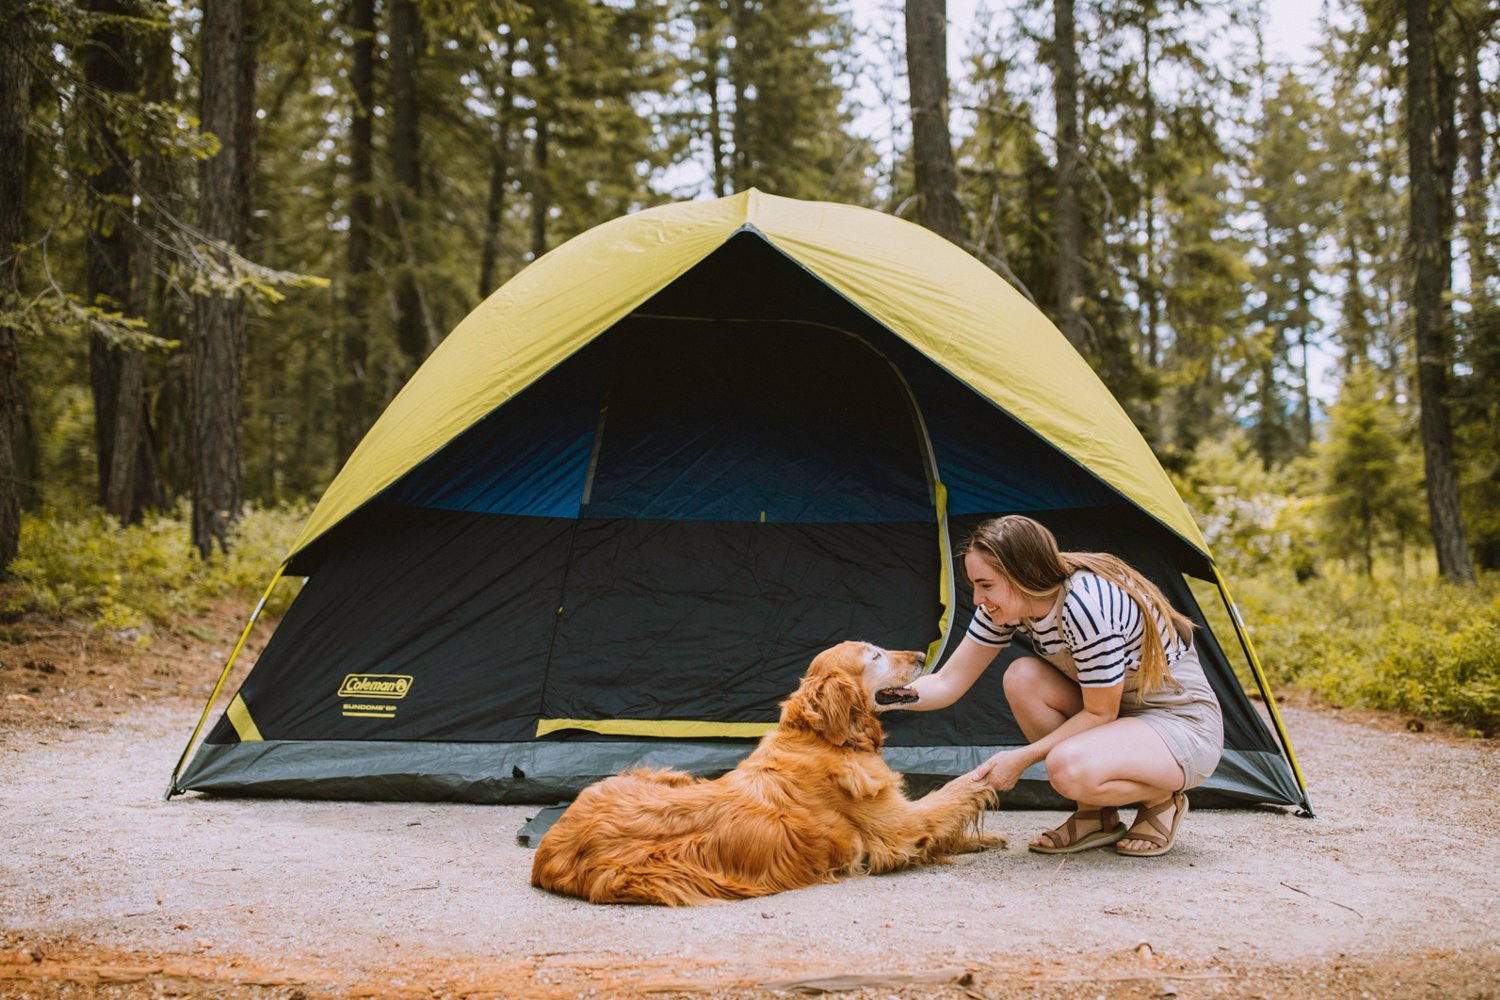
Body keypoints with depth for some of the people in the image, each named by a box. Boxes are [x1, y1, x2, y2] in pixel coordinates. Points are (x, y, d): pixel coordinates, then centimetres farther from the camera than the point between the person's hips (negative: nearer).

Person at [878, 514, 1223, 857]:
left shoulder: (1085, 605, -31)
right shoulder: (1007, 605, -7)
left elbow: (1100, 713, -22)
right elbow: (947, 682, -4)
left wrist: (1022, 758, -21)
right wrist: (886, 697, -21)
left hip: (1187, 727, -8)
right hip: (1121, 712, 8)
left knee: (1069, 768, -34)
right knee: (1022, 678, -17)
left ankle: (1163, 800, -1)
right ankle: (1096, 817, -2)